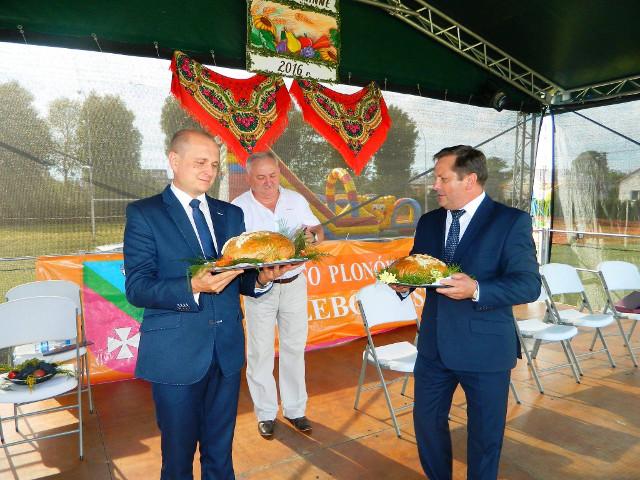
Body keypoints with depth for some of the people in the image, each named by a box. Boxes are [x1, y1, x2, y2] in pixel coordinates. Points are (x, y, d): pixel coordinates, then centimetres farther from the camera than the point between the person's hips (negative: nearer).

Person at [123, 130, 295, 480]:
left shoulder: (231, 214, 9)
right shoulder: (144, 213, -6)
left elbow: (240, 279, 9)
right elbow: (137, 288, -13)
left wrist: (261, 279, -13)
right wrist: (193, 287, -29)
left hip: (227, 352, 4)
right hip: (177, 355, -4)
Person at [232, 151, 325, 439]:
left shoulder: (296, 200, 3)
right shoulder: (239, 207, -7)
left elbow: (319, 232, 6)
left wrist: (312, 236, -18)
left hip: (294, 283, 3)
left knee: (294, 348, 12)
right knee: (260, 352, 5)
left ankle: (295, 409, 28)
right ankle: (266, 413, 23)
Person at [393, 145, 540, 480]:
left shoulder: (512, 222, -10)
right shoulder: (429, 222, 6)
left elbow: (529, 284, -16)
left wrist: (476, 290, -30)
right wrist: (403, 283, -9)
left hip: (485, 349, -5)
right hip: (433, 345, 5)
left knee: (485, 432, 14)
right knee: (427, 421, 18)